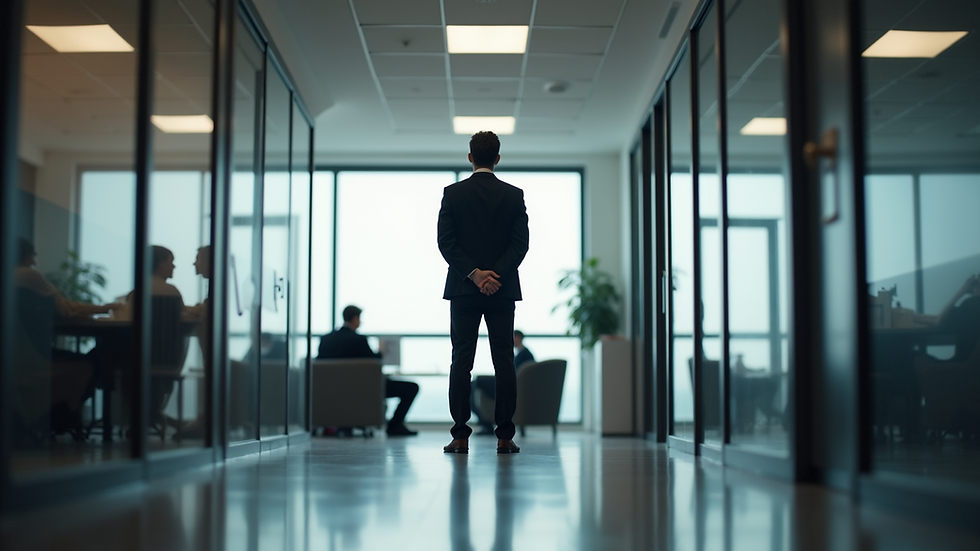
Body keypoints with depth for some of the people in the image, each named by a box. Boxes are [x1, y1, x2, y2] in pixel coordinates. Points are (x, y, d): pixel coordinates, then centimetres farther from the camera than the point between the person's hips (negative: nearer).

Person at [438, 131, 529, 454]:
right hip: (503, 289, 0)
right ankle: (504, 437, 0)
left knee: (461, 362, 1)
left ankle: (461, 437, -2)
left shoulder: (452, 193, 2)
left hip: (463, 289, 0)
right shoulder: (514, 195, 3)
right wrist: (495, 275, -10)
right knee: (504, 362, 3)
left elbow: (446, 241, -6)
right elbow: (521, 242, -5)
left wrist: (473, 273, -9)